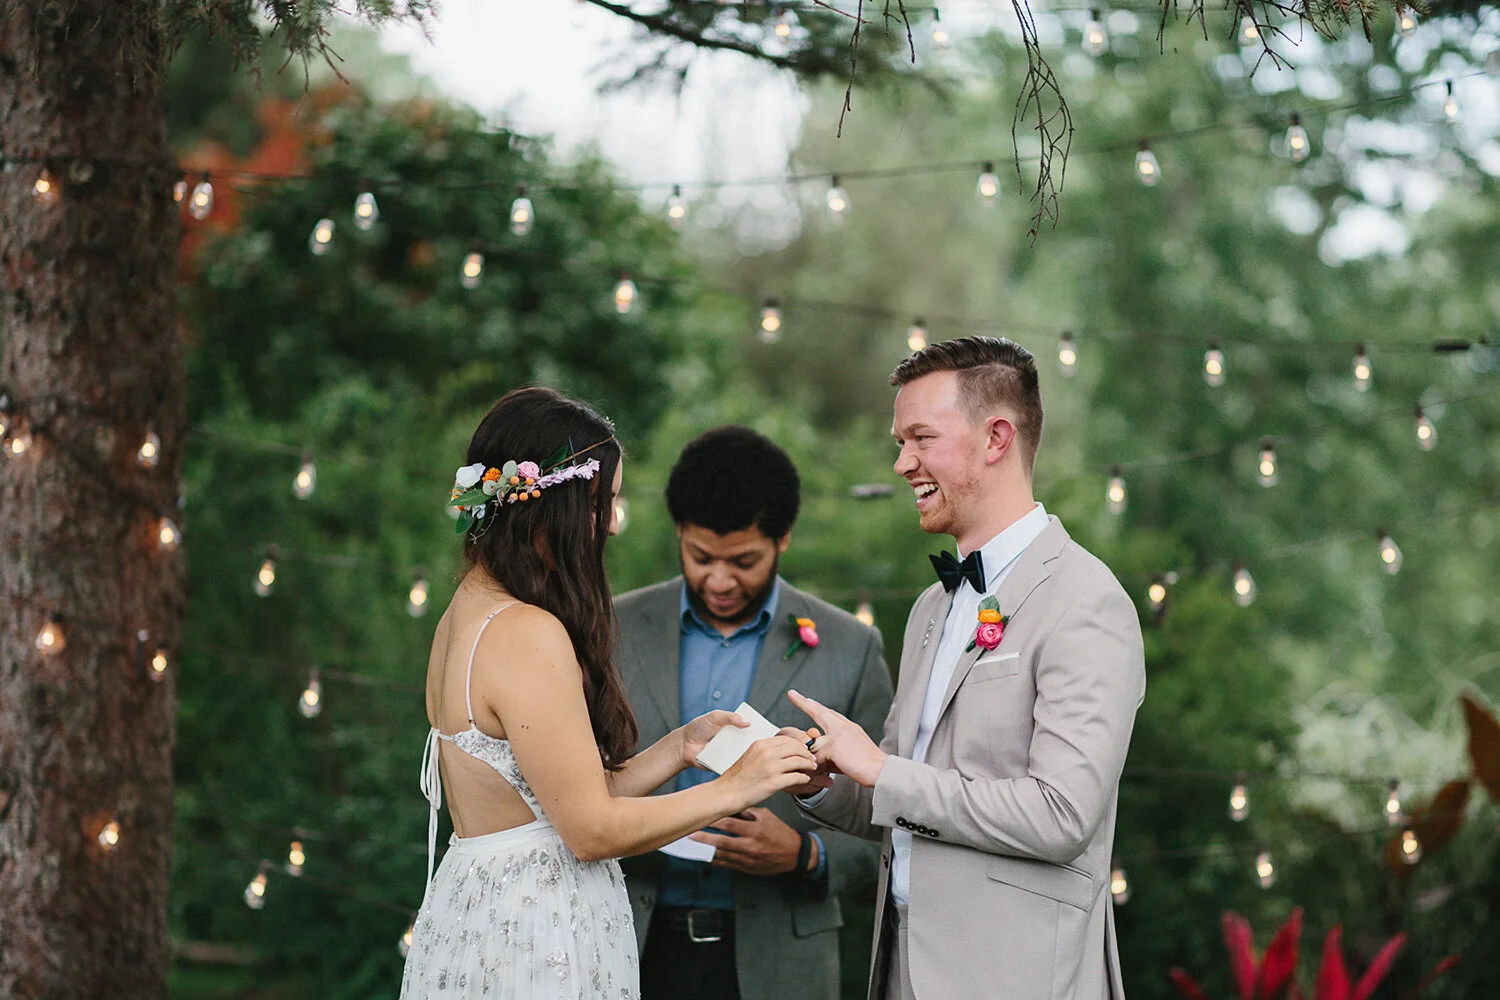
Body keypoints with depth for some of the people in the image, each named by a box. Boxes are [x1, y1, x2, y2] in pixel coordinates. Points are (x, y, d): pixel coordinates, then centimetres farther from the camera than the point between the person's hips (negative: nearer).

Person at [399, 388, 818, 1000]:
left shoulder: (464, 616, 11)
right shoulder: (527, 634, -18)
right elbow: (593, 829, -17)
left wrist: (679, 748, 8)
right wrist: (734, 788, -8)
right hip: (531, 949, -10)